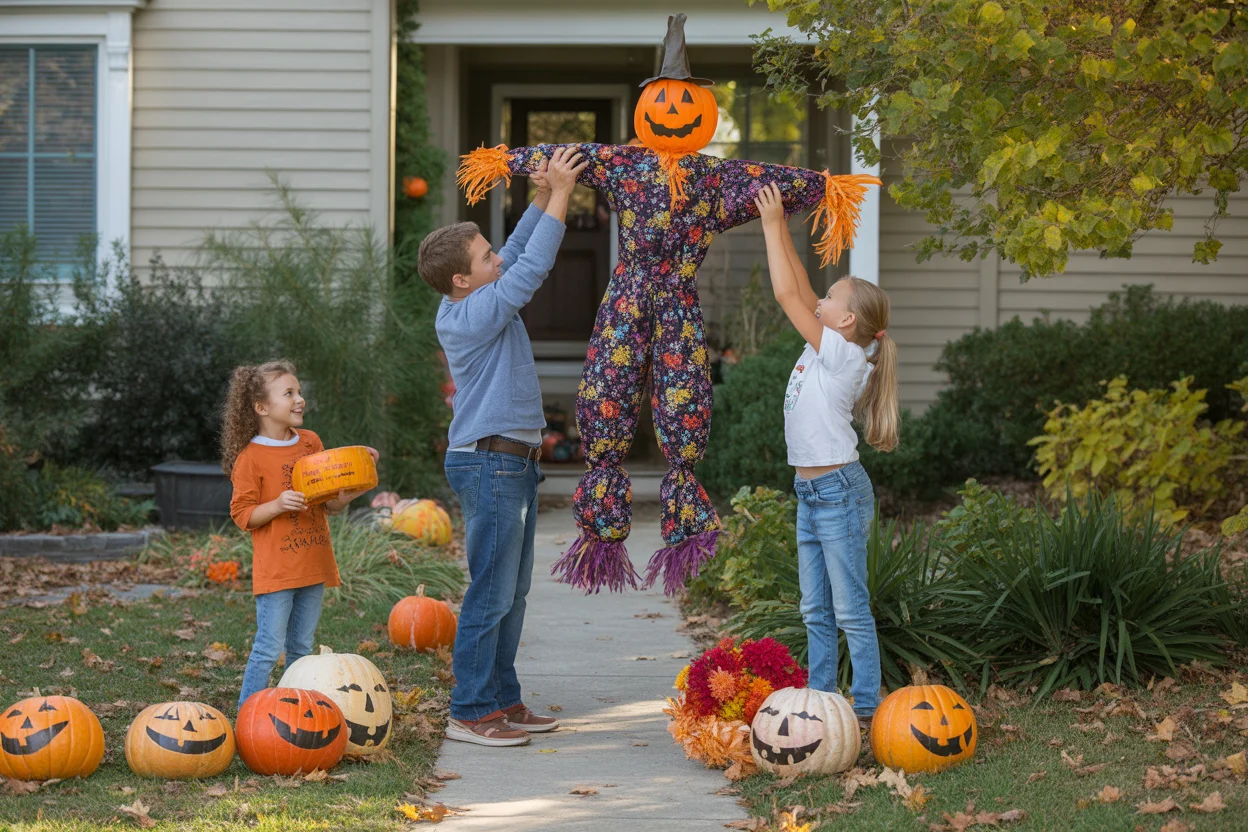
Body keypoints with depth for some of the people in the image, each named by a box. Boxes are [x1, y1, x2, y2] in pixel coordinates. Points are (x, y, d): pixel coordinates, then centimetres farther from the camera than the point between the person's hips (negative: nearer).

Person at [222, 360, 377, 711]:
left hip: (312, 566, 6)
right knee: (269, 648, -7)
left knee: (301, 648, 13)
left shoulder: (311, 443, 9)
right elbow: (242, 514, -9)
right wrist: (278, 505, -24)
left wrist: (351, 491, -4)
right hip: (275, 570, -6)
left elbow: (330, 504, 16)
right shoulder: (251, 457, -9)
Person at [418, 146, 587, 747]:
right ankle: (470, 713, -4)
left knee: (513, 591, 14)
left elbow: (518, 258, 20)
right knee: (491, 593, -7)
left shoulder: (469, 306, 9)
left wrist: (541, 198, 10)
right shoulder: (475, 314, -17)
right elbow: (530, 268, -20)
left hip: (511, 465, 10)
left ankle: (503, 700, 20)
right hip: (491, 465, -10)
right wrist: (558, 194, -14)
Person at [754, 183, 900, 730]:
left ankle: (867, 712, -3)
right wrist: (780, 228, 11)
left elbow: (787, 294, -15)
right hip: (811, 492, 9)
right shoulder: (826, 350, 9)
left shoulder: (843, 355, -14)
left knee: (851, 610, -6)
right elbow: (799, 292, 15)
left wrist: (772, 224, -10)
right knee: (816, 612, 12)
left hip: (839, 490, -9)